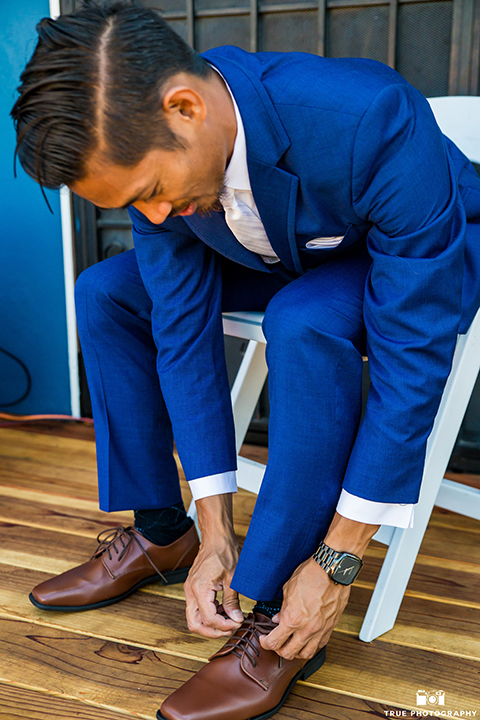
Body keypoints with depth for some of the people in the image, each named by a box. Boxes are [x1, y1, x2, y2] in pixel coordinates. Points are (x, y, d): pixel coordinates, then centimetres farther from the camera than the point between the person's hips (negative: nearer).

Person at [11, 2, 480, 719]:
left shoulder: (372, 123, -38)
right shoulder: (148, 147, -20)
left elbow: (411, 357, -35)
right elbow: (183, 329, -17)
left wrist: (337, 560, -30)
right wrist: (216, 531, -19)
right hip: (287, 257, 5)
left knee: (306, 322, -38)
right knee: (106, 294, -8)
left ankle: (281, 622, -19)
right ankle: (160, 535, 2)